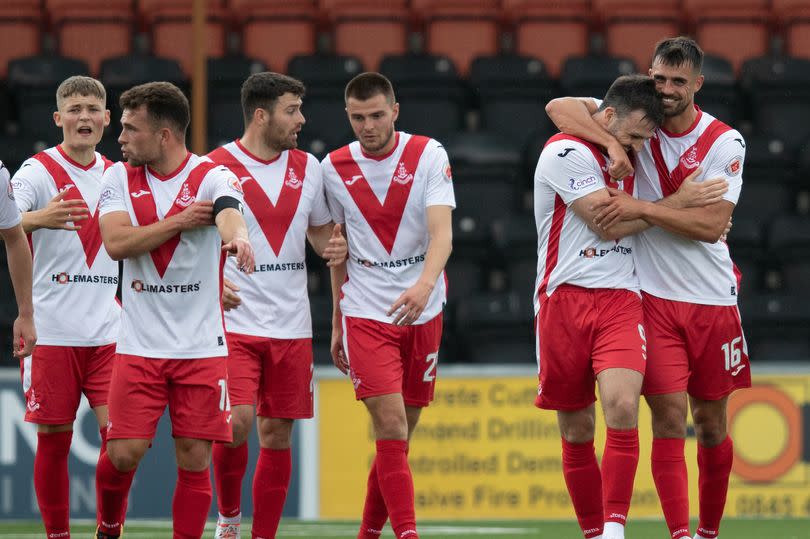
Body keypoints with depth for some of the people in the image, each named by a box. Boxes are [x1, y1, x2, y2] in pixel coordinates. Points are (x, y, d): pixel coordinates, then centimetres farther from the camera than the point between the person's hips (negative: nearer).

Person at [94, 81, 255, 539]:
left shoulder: (212, 177, -6)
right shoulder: (120, 178, 5)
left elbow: (229, 214, -29)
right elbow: (116, 243, -10)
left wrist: (237, 237, -52)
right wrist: (180, 221, -13)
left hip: (201, 346, -2)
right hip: (139, 345, 2)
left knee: (195, 459, -2)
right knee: (123, 452, -4)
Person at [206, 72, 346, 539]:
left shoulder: (308, 168, 9)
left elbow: (322, 231, 20)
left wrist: (334, 246, -3)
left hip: (291, 325, 5)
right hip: (235, 321, -5)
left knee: (277, 434, 4)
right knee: (237, 421, -17)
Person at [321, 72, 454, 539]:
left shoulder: (429, 156, -5)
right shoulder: (334, 168, 2)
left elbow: (442, 232, -17)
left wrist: (425, 284, -36)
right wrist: (337, 323, 14)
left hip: (422, 311, 0)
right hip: (365, 310, 0)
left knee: (400, 434, 8)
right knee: (391, 427, -15)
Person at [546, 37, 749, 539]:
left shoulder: (725, 141, -5)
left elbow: (713, 224, -14)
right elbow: (560, 107, -7)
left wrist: (643, 208, -21)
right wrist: (611, 141, -20)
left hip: (711, 296, 0)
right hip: (651, 295, 0)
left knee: (711, 422, 9)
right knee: (669, 417, -10)